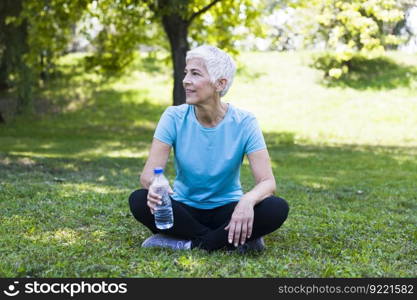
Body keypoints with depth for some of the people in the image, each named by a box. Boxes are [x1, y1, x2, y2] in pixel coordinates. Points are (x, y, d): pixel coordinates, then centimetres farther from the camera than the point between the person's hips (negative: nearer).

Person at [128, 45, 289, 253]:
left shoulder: (244, 123, -13)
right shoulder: (175, 117, -10)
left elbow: (267, 182, -18)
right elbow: (148, 174, -17)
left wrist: (248, 200, -42)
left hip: (226, 210, -1)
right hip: (185, 209, 1)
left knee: (277, 208, -28)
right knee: (139, 200, -29)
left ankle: (187, 243, -19)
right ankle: (237, 242, -21)